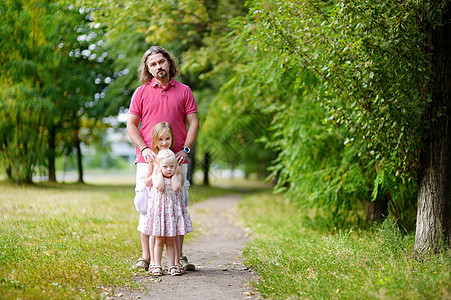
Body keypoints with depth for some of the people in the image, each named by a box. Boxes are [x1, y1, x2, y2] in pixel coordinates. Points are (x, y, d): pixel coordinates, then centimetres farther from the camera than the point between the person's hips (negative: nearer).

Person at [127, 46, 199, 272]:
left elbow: (193, 122, 6)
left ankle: (179, 256, 9)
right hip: (147, 160, 0)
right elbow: (131, 125, 6)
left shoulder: (183, 91, 9)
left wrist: (185, 149, -7)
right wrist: (145, 149, -8)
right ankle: (146, 257, 6)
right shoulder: (141, 92, 8)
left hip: (176, 160, 0)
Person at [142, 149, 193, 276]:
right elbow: (159, 187, -20)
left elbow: (175, 188, -17)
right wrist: (160, 173, -11)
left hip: (173, 209, 1)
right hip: (158, 209, -1)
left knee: (170, 241, 7)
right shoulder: (156, 176, 0)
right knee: (159, 241, 4)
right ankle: (157, 266, 10)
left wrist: (175, 174, -9)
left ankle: (172, 266, 13)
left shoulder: (177, 176, 3)